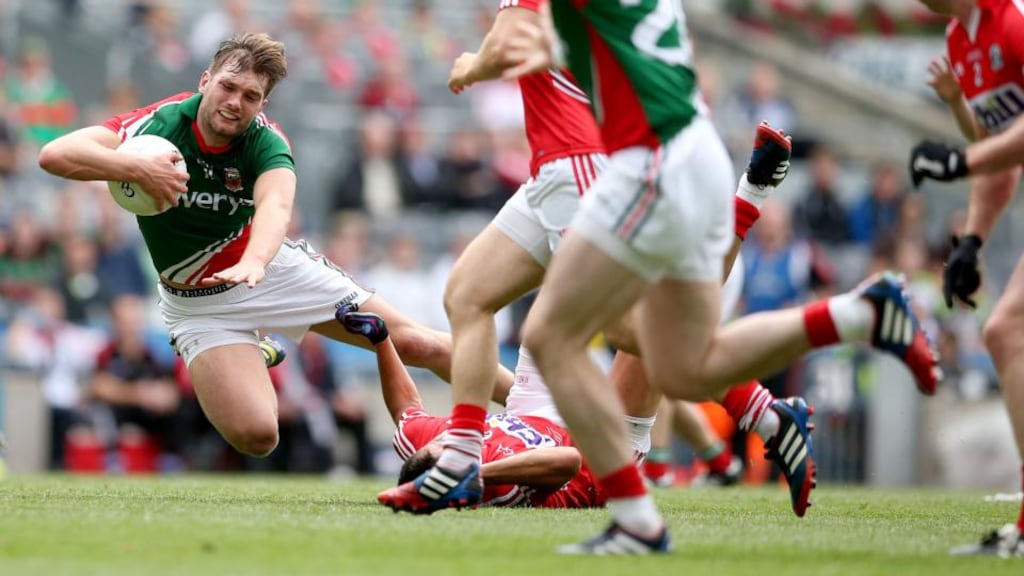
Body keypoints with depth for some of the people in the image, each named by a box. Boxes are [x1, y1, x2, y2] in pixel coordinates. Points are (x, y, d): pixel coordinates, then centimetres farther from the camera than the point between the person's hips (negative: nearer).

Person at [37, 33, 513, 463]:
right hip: (200, 305, -1)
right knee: (256, 436, -20)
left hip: (273, 268, 2)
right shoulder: (159, 125, -23)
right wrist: (136, 168, -49)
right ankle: (248, 361, 14)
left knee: (414, 343, -2)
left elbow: (276, 204, -42)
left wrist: (254, 261, -63)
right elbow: (54, 155, -34)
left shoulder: (264, 140, -20)